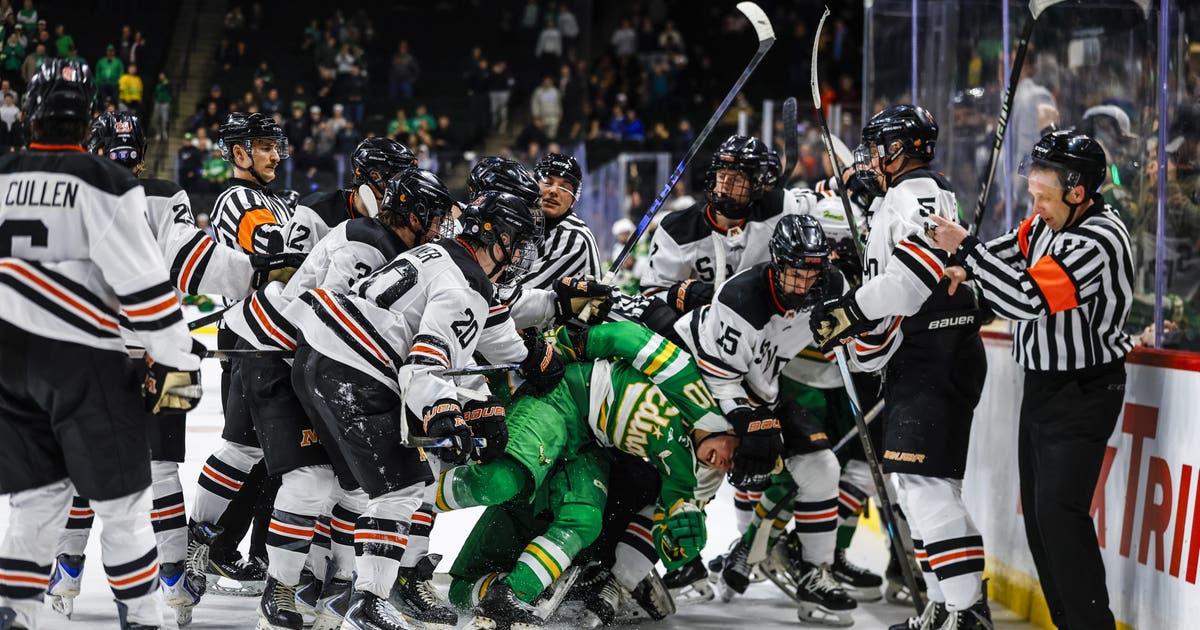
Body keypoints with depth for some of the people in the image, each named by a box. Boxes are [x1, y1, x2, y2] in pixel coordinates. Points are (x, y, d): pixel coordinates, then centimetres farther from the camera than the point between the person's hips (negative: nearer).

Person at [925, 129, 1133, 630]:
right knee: (1037, 511, 10)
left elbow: (1027, 298, -30)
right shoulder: (1050, 223, 4)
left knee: (1058, 510, -17)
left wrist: (967, 248, -24)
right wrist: (966, 265, -6)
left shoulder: (1098, 240, -24)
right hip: (1042, 384, 9)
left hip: (1083, 395, -9)